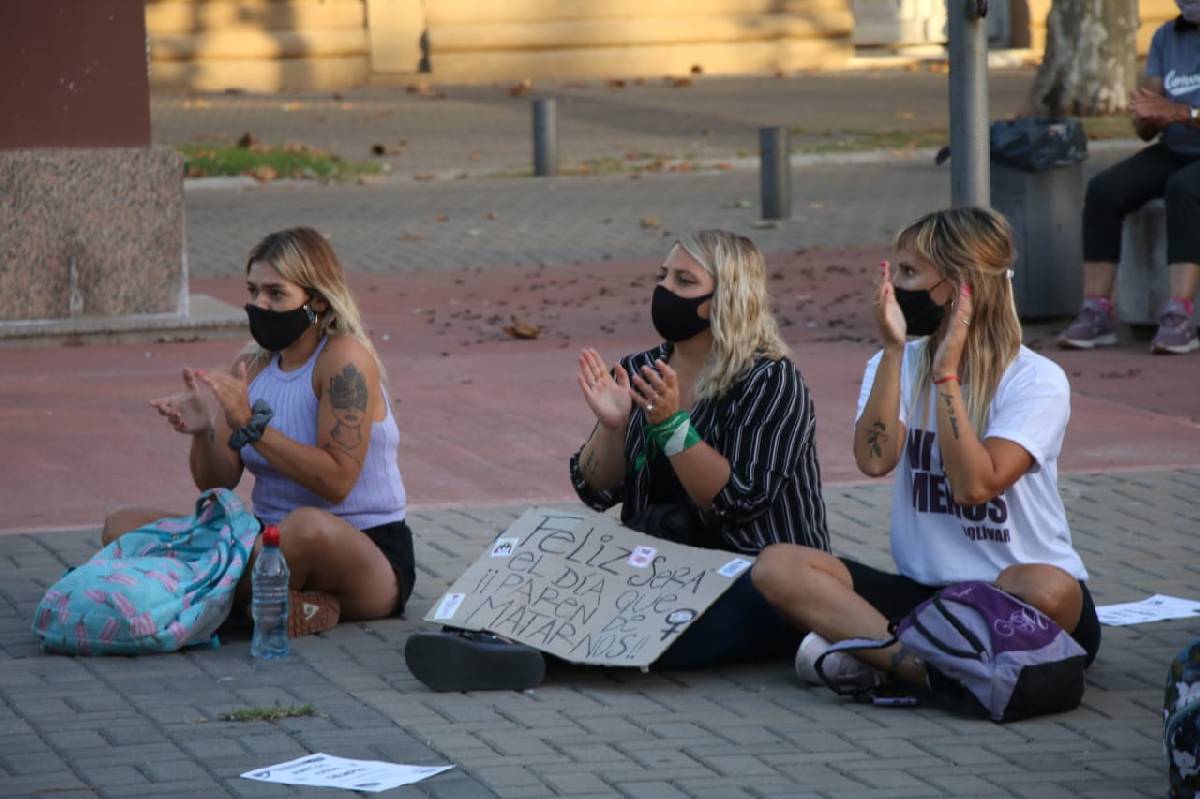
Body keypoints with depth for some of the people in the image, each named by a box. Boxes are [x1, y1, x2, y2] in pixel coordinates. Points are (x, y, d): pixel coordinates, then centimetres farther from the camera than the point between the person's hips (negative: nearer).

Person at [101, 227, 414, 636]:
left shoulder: (344, 360, -11)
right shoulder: (253, 365, 8)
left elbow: (336, 481, -22)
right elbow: (216, 484, 6)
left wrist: (251, 426, -26)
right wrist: (202, 432, -15)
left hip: (366, 554, -7)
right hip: (274, 541, 8)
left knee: (309, 526, -44)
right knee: (121, 527, -5)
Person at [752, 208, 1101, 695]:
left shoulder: (1035, 380, -7)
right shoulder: (896, 366, 7)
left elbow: (974, 484, -21)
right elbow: (874, 460, -13)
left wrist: (946, 373, -18)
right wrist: (893, 349, -15)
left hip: (1011, 601, -4)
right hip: (924, 590, 4)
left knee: (1046, 588, -40)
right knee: (777, 567, -18)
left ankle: (874, 653, -28)